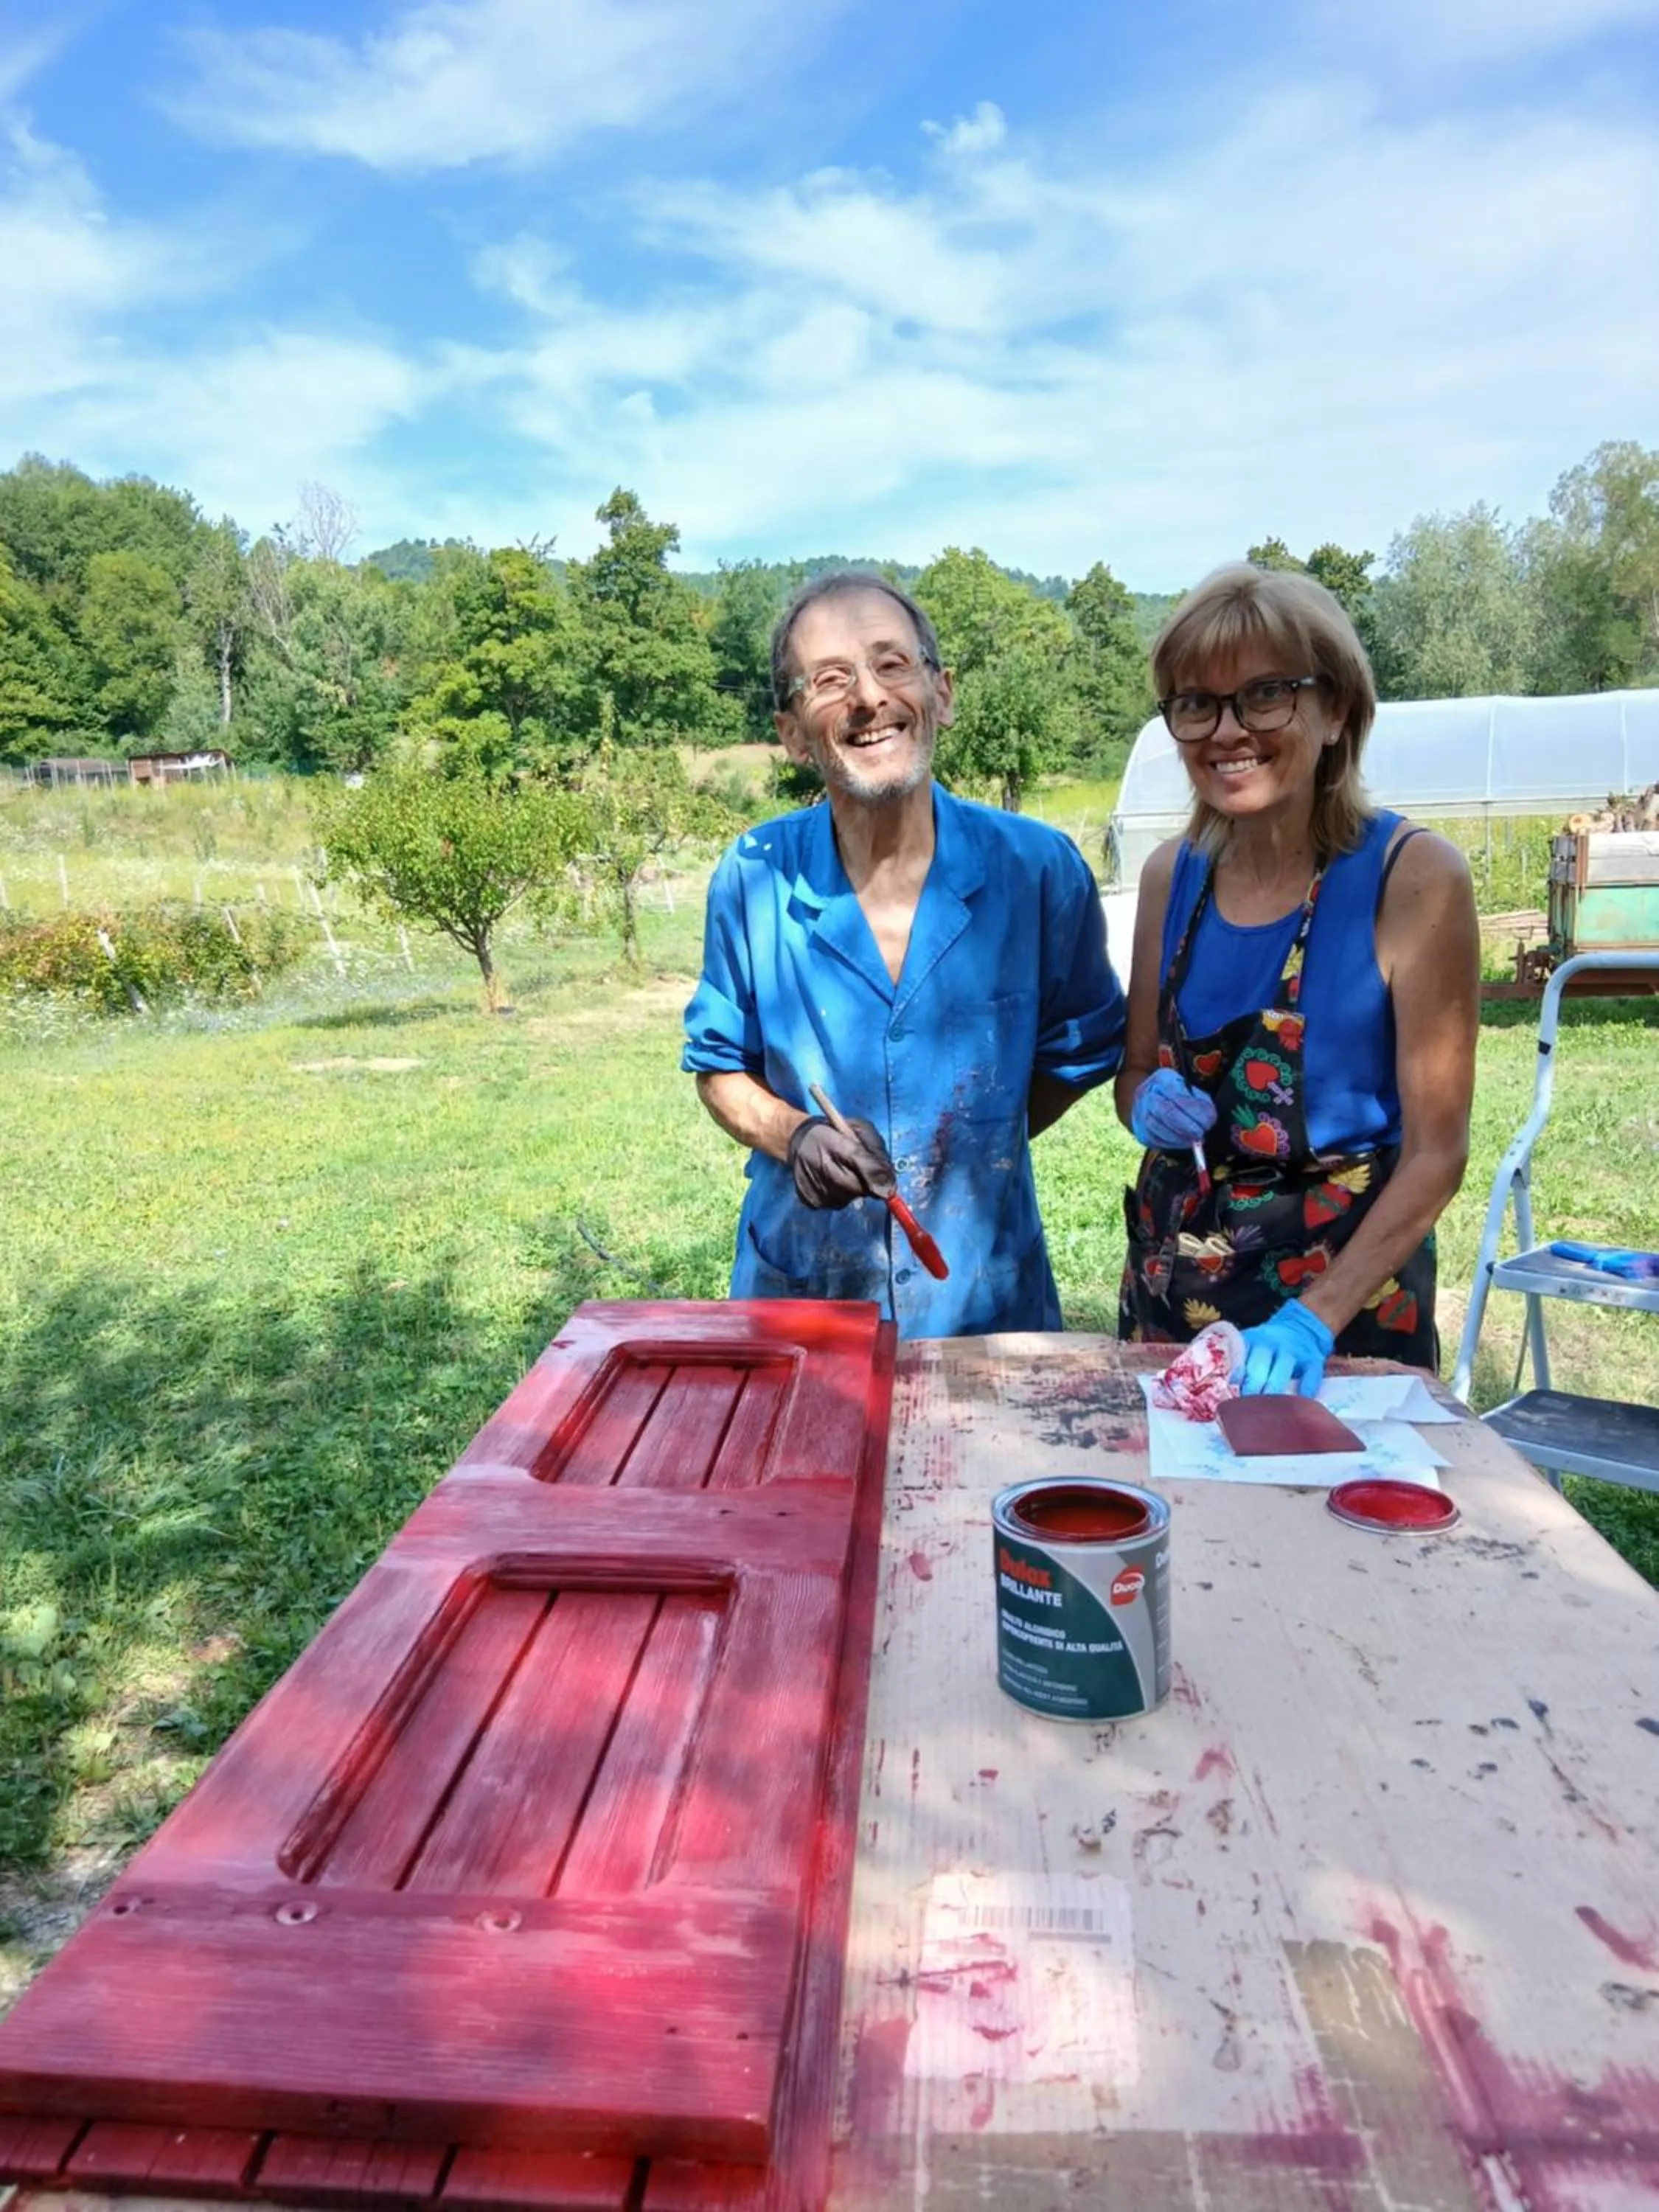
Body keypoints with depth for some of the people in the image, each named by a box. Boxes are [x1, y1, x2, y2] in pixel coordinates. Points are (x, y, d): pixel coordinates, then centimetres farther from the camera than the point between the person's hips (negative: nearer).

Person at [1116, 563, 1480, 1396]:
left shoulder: (1415, 877, -15)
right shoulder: (1171, 873, -2)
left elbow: (1436, 1150, -14)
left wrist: (1313, 1317, -23)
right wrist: (1149, 1104, -12)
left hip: (1348, 1275, -4)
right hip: (1173, 1266, 4)